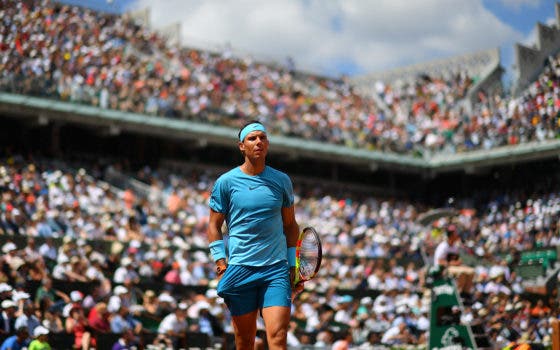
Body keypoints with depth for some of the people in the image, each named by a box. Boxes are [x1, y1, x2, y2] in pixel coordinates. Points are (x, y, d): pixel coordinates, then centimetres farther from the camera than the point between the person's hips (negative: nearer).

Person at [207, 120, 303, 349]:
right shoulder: (225, 182, 3)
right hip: (239, 270, 0)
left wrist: (294, 266, 11)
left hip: (277, 270, 0)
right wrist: (220, 262, -4)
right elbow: (214, 226, 8)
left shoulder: (282, 181, 8)